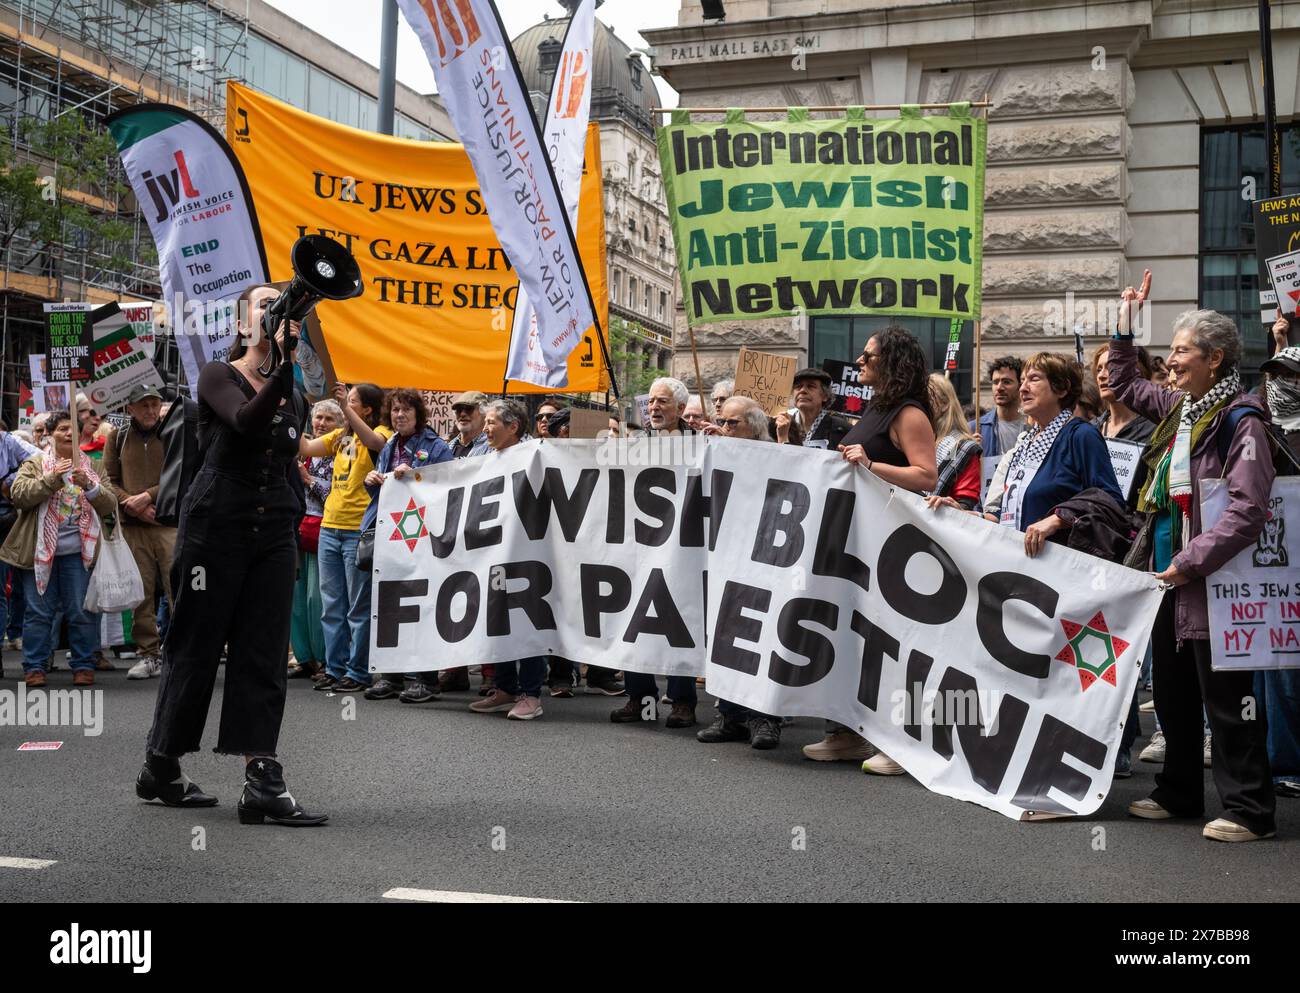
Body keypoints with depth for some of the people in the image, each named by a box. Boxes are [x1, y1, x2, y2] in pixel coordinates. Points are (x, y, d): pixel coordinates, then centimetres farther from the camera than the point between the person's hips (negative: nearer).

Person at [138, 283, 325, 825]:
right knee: (195, 647, 3)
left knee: (264, 655, -2)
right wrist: (285, 363, -35)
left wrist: (294, 526, 14)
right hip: (215, 525, -5)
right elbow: (247, 422, -23)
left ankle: (261, 780, -4)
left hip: (274, 534, 5)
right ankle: (159, 768, 19)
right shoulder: (218, 376, -1)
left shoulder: (295, 395, 15)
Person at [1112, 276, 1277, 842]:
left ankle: (1250, 810, 8)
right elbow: (1124, 386, 29)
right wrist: (1125, 325, 21)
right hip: (1170, 573, 9)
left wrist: (1192, 561, -21)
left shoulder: (1240, 419, -14)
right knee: (1171, 693, 17)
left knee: (1225, 699, -2)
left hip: (1210, 581, -9)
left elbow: (1248, 509, -21)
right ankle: (1178, 794, 30)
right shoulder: (1179, 408, 11)